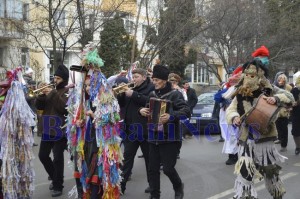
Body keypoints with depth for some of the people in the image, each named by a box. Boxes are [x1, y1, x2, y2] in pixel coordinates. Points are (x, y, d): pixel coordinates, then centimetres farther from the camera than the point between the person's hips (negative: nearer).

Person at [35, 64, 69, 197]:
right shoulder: (51, 91, 14)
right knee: (43, 155, 12)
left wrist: (53, 94, -21)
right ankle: (54, 178, 32)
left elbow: (65, 107, -21)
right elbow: (39, 106, 8)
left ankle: (58, 186, 9)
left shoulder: (68, 91, -5)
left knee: (57, 158, -3)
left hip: (60, 130, -7)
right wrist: (42, 94, -8)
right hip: (47, 129, 7)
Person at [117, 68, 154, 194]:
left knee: (149, 157, 6)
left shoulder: (151, 88, -3)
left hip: (145, 129, -6)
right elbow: (121, 104, 15)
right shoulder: (132, 89, 16)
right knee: (127, 157, 4)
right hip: (131, 129, 6)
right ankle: (121, 184, 6)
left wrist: (133, 94, -21)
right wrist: (122, 93, -4)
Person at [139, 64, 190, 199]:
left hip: (170, 138, -5)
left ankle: (178, 187, 27)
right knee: (153, 169, 7)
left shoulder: (175, 94, -8)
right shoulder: (152, 94, 9)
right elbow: (147, 109, 20)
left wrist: (171, 116, -30)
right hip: (154, 138, 5)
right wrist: (142, 110, -3)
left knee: (168, 168, -3)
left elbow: (187, 111, -16)